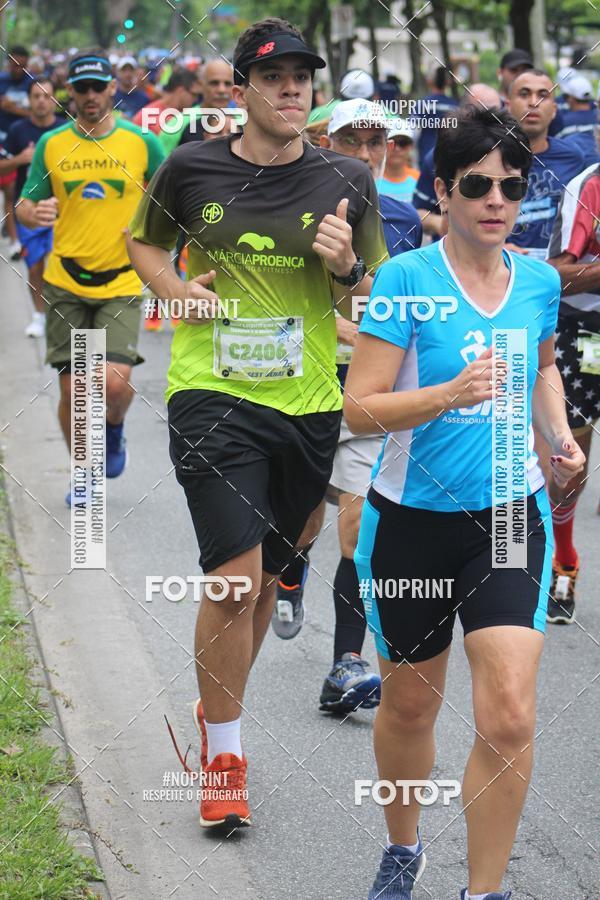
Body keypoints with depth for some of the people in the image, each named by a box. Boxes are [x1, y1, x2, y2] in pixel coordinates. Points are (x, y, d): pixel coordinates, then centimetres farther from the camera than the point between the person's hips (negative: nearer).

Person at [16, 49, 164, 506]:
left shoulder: (142, 142, -1)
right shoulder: (51, 144, 3)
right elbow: (24, 205, 7)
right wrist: (33, 213, -17)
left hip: (121, 283, -2)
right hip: (66, 282, 2)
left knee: (115, 382, -15)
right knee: (72, 388, 2)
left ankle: (114, 432, 19)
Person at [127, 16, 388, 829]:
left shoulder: (346, 181, 1)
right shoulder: (192, 169, -1)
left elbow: (378, 301, 7)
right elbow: (143, 242, 17)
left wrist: (346, 268, -14)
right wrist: (175, 289, -3)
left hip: (307, 404, 3)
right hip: (213, 394, -3)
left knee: (265, 576, 15)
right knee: (235, 575, -14)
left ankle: (219, 708, 40)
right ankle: (223, 756, 1)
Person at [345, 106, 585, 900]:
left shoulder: (540, 282, 0)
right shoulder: (406, 278, -14)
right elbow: (360, 409, -18)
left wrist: (559, 435, 6)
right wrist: (452, 392, -32)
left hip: (510, 515, 2)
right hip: (413, 521, -2)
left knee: (509, 716, -11)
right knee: (410, 706, 15)